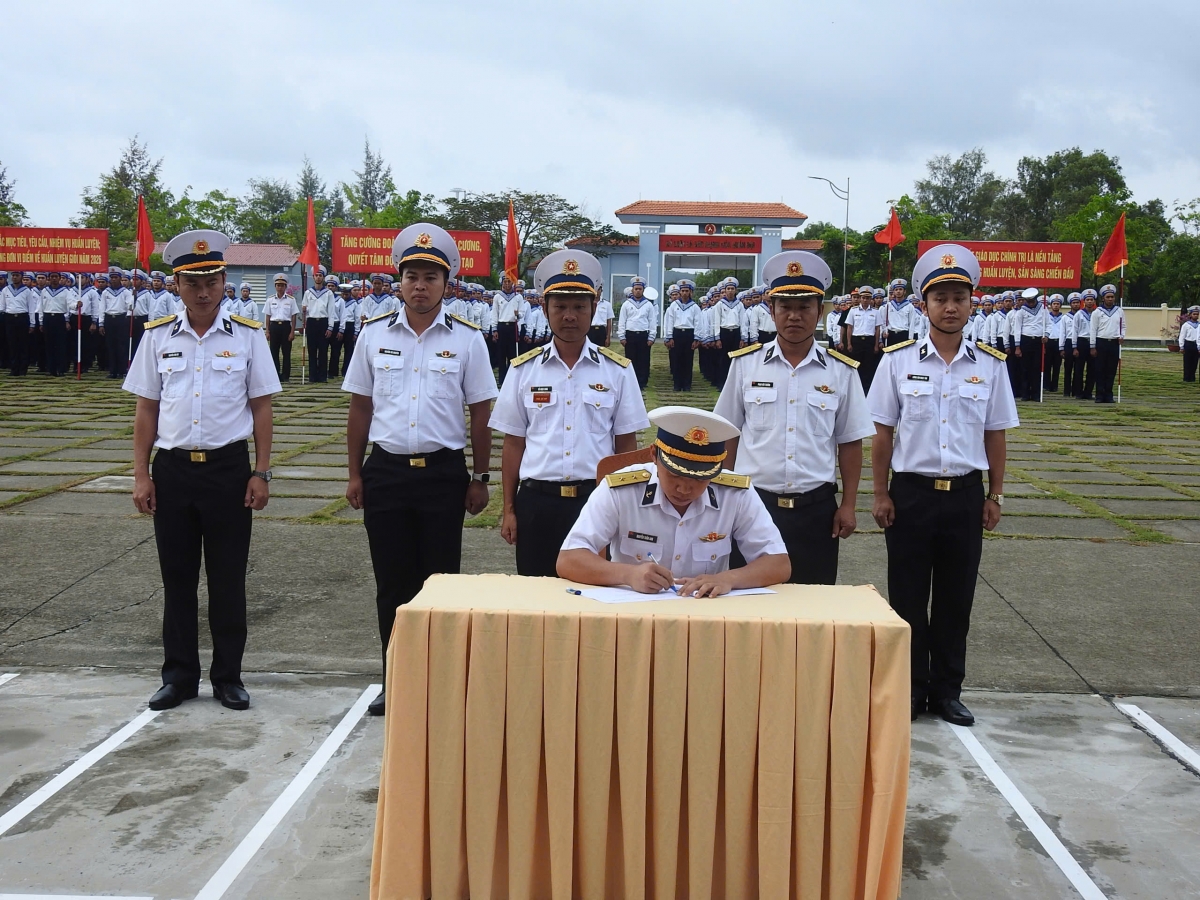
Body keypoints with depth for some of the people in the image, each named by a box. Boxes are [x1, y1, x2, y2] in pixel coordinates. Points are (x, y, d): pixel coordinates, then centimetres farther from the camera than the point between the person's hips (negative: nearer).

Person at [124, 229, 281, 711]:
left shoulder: (247, 336, 0)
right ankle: (179, 676, 21)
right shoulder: (157, 337, 5)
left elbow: (261, 408, 2)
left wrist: (261, 473, -3)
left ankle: (228, 677, 18)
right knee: (177, 577, 9)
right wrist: (141, 475, 2)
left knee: (228, 579, 5)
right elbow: (146, 409, 7)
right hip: (172, 468, 2)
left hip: (228, 467, -1)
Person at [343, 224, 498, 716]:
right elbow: (360, 408, 9)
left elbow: (480, 413, 3)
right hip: (386, 469, 2)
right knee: (392, 583, 8)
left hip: (444, 472, -2)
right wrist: (355, 474, 6)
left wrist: (479, 478, 1)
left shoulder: (467, 339, 0)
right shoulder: (374, 334, 5)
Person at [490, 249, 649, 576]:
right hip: (537, 501, 1)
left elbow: (626, 444, 7)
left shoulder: (617, 370, 3)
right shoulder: (523, 369, 5)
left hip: (597, 498, -1)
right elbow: (514, 443, 8)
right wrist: (509, 509, 7)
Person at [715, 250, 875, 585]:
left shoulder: (841, 372, 2)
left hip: (816, 509, 0)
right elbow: (728, 435, 8)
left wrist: (848, 505, 3)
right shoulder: (745, 364, 2)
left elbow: (849, 443, 6)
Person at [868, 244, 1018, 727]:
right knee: (907, 597, 6)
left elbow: (995, 435, 8)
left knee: (956, 597, 9)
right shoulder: (898, 361, -3)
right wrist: (881, 495, -2)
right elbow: (882, 434, 0)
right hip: (911, 492, -1)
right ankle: (908, 689, 20)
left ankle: (946, 690, 23)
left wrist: (995, 496, 7)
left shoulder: (990, 365, 2)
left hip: (965, 494, 2)